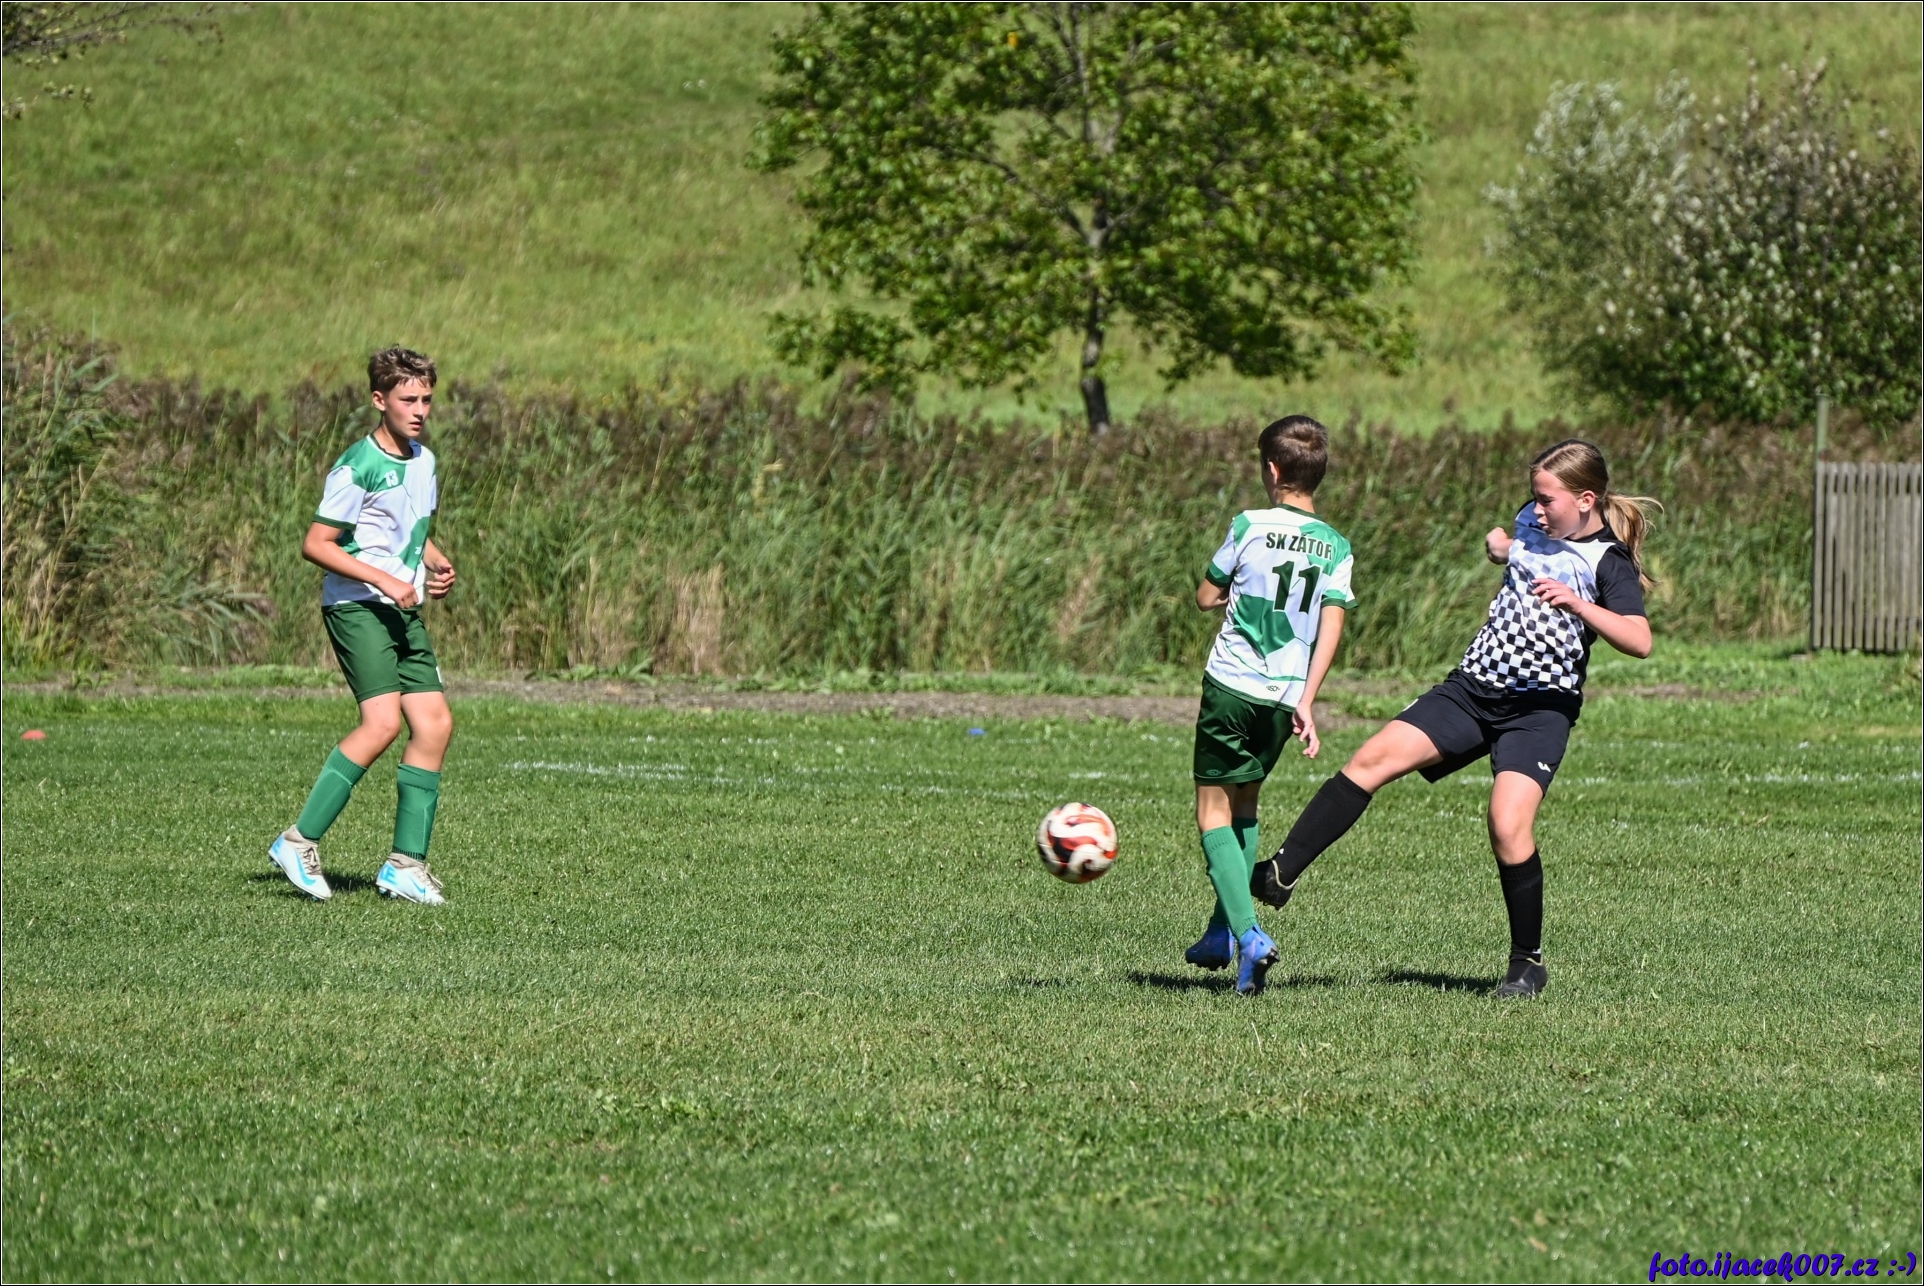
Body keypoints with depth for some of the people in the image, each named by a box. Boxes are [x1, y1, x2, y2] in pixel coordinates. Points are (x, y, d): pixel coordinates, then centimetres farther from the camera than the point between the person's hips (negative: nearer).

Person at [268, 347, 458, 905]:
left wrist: (437, 564, 7)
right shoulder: (359, 467, -13)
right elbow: (316, 544, -14)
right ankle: (299, 841, -14)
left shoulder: (425, 462, 13)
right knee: (383, 722, -21)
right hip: (356, 607, -8)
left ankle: (406, 864, 3)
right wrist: (385, 580, -19)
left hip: (403, 612, 8)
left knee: (435, 724, -2)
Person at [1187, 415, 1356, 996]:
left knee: (1214, 812, 0)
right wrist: (1306, 701, -3)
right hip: (1286, 695, 5)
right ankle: (1222, 932, 25)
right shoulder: (1337, 548, 4)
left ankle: (1248, 935, -18)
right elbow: (1332, 626, -3)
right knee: (1245, 805, 23)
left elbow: (1206, 598, 2)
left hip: (1232, 685, -5)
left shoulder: (1250, 528, -7)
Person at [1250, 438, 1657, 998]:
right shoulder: (1534, 521, 9)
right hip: (1474, 686, 6)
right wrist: (1498, 546, 12)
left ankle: (1528, 963, -3)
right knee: (1373, 759, -10)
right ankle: (1281, 875, -9)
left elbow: (1640, 641, -24)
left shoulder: (1609, 562, -11)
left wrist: (1577, 605, -34)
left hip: (1540, 708, -6)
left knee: (1509, 827, -22)